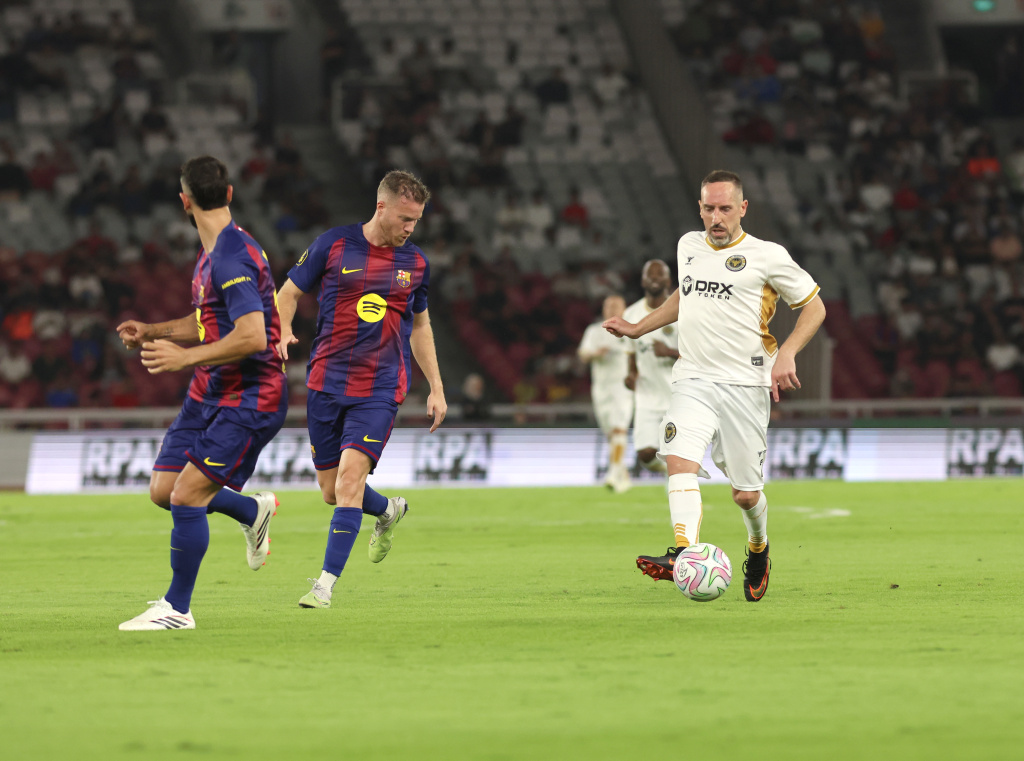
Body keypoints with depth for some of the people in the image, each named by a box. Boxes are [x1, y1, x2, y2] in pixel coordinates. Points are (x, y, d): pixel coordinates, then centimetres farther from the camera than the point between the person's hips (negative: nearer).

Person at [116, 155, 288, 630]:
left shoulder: (233, 260, -22)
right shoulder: (212, 253, 10)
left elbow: (251, 337, -29)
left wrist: (185, 357, -24)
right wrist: (152, 332, 11)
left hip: (249, 399, -10)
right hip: (210, 393, 10)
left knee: (186, 496, -13)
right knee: (163, 490, 7)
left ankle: (177, 609, -1)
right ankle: (254, 511, 31)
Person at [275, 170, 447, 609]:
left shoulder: (415, 263, 7)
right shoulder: (334, 245, -1)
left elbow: (420, 325, 21)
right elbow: (288, 293, 7)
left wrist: (436, 388, 18)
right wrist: (281, 332, -14)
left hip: (381, 388, -1)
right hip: (327, 383, 1)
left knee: (350, 475, -19)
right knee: (331, 490, 7)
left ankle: (327, 582, -17)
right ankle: (389, 511, 40)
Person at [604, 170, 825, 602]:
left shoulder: (767, 257, -2)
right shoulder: (688, 246, 13)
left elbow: (814, 306, 4)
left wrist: (786, 354, -10)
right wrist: (637, 329, 26)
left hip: (745, 384, -3)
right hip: (693, 382, 3)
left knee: (745, 494, 2)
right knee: (679, 458, -25)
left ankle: (758, 549, 34)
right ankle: (684, 553, -38)